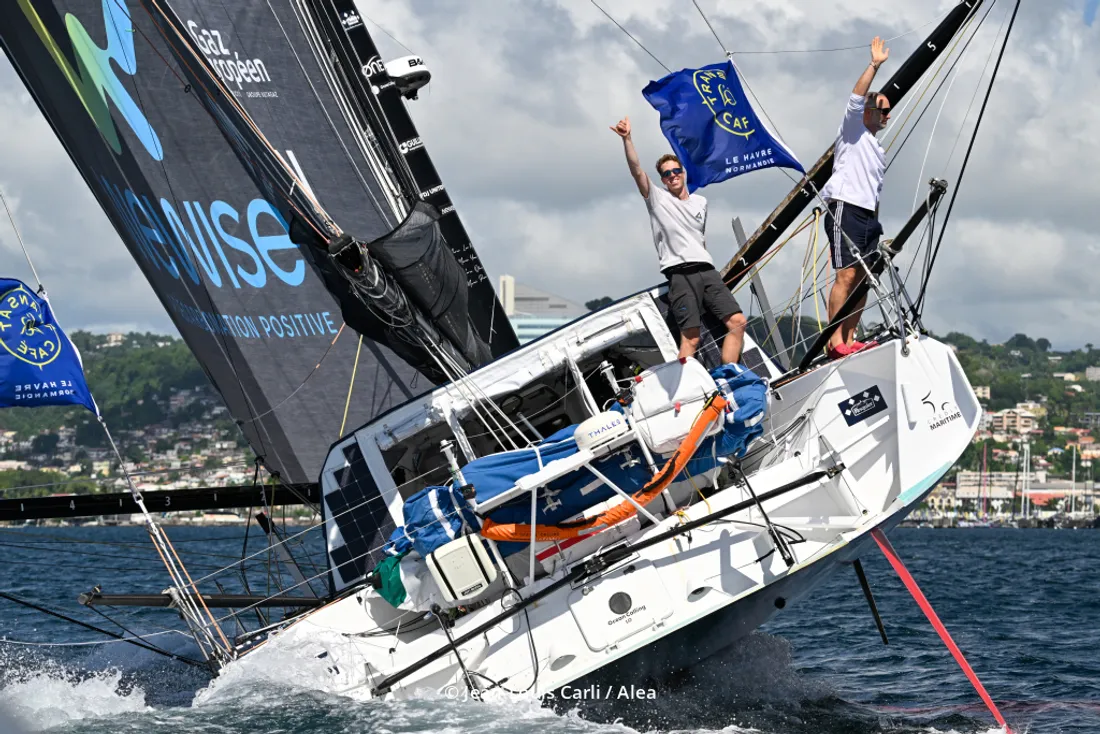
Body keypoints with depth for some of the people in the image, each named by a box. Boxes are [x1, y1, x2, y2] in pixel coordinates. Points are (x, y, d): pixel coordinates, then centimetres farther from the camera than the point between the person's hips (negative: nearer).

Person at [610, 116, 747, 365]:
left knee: (737, 321, -5)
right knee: (690, 337, -15)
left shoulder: (701, 202, 22)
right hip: (680, 274, -5)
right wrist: (626, 139, -19)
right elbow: (637, 171, -7)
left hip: (707, 270, 5)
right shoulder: (657, 198, 8)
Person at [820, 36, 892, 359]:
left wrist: (877, 225, 21)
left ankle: (849, 339, 3)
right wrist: (874, 65, -15)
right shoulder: (853, 131, 5)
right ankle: (835, 341, -20)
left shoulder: (879, 151, 27)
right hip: (845, 209, -8)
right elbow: (857, 97, -12)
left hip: (868, 216, 8)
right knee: (847, 274, -16)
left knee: (863, 278, 2)